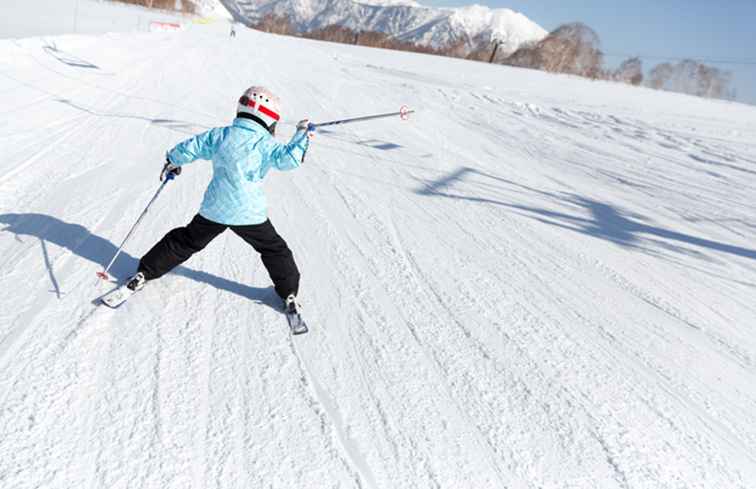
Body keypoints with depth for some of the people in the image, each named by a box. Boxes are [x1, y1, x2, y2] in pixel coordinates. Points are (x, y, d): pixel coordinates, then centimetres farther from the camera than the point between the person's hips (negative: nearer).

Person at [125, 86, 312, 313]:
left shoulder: (220, 134, 3)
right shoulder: (265, 142, -10)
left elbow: (190, 147, 8)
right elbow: (287, 159, -23)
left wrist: (172, 161, 27)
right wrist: (301, 135, -9)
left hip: (214, 209, 4)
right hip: (249, 213, -4)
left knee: (186, 241, 22)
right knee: (274, 249, 14)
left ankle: (145, 273, 30)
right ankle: (289, 294, 16)